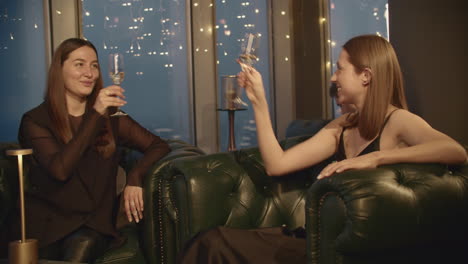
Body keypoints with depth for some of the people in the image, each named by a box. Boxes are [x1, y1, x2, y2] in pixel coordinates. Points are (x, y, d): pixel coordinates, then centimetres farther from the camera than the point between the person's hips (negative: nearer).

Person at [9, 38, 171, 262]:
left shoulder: (110, 117, 10)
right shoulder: (35, 121, 0)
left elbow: (159, 146, 9)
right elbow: (60, 170, -16)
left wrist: (135, 178, -10)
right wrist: (95, 114, -19)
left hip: (94, 221, 1)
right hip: (47, 221, -1)